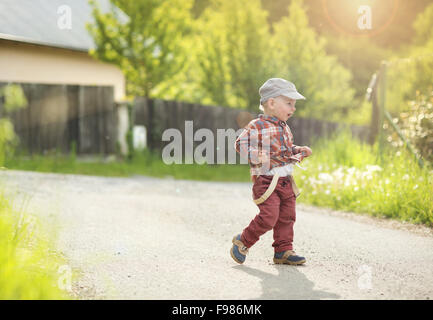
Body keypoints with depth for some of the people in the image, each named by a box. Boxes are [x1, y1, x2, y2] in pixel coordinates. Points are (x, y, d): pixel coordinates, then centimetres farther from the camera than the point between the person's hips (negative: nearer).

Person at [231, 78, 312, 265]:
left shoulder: (285, 128, 16)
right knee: (269, 217, -14)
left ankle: (284, 250, 18)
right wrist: (258, 157, -25)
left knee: (287, 217, 9)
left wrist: (300, 152, 13)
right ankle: (243, 242, 5)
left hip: (286, 181, 8)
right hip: (266, 181, -8)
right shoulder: (257, 127, -10)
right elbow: (241, 145, -14)